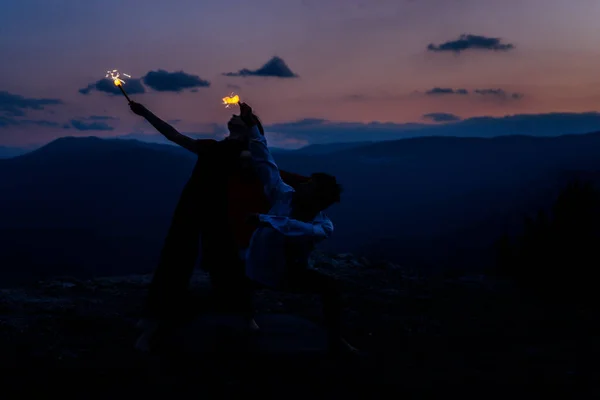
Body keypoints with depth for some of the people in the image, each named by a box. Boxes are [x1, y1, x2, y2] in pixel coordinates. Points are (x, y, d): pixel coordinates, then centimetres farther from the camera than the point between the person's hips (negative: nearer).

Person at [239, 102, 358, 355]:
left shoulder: (324, 226, -17)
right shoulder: (284, 195, -12)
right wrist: (252, 125, -20)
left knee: (330, 287, -18)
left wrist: (264, 219, -44)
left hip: (291, 271, -1)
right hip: (260, 268, 2)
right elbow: (265, 160, -14)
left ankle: (335, 340, -6)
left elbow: (300, 229, -40)